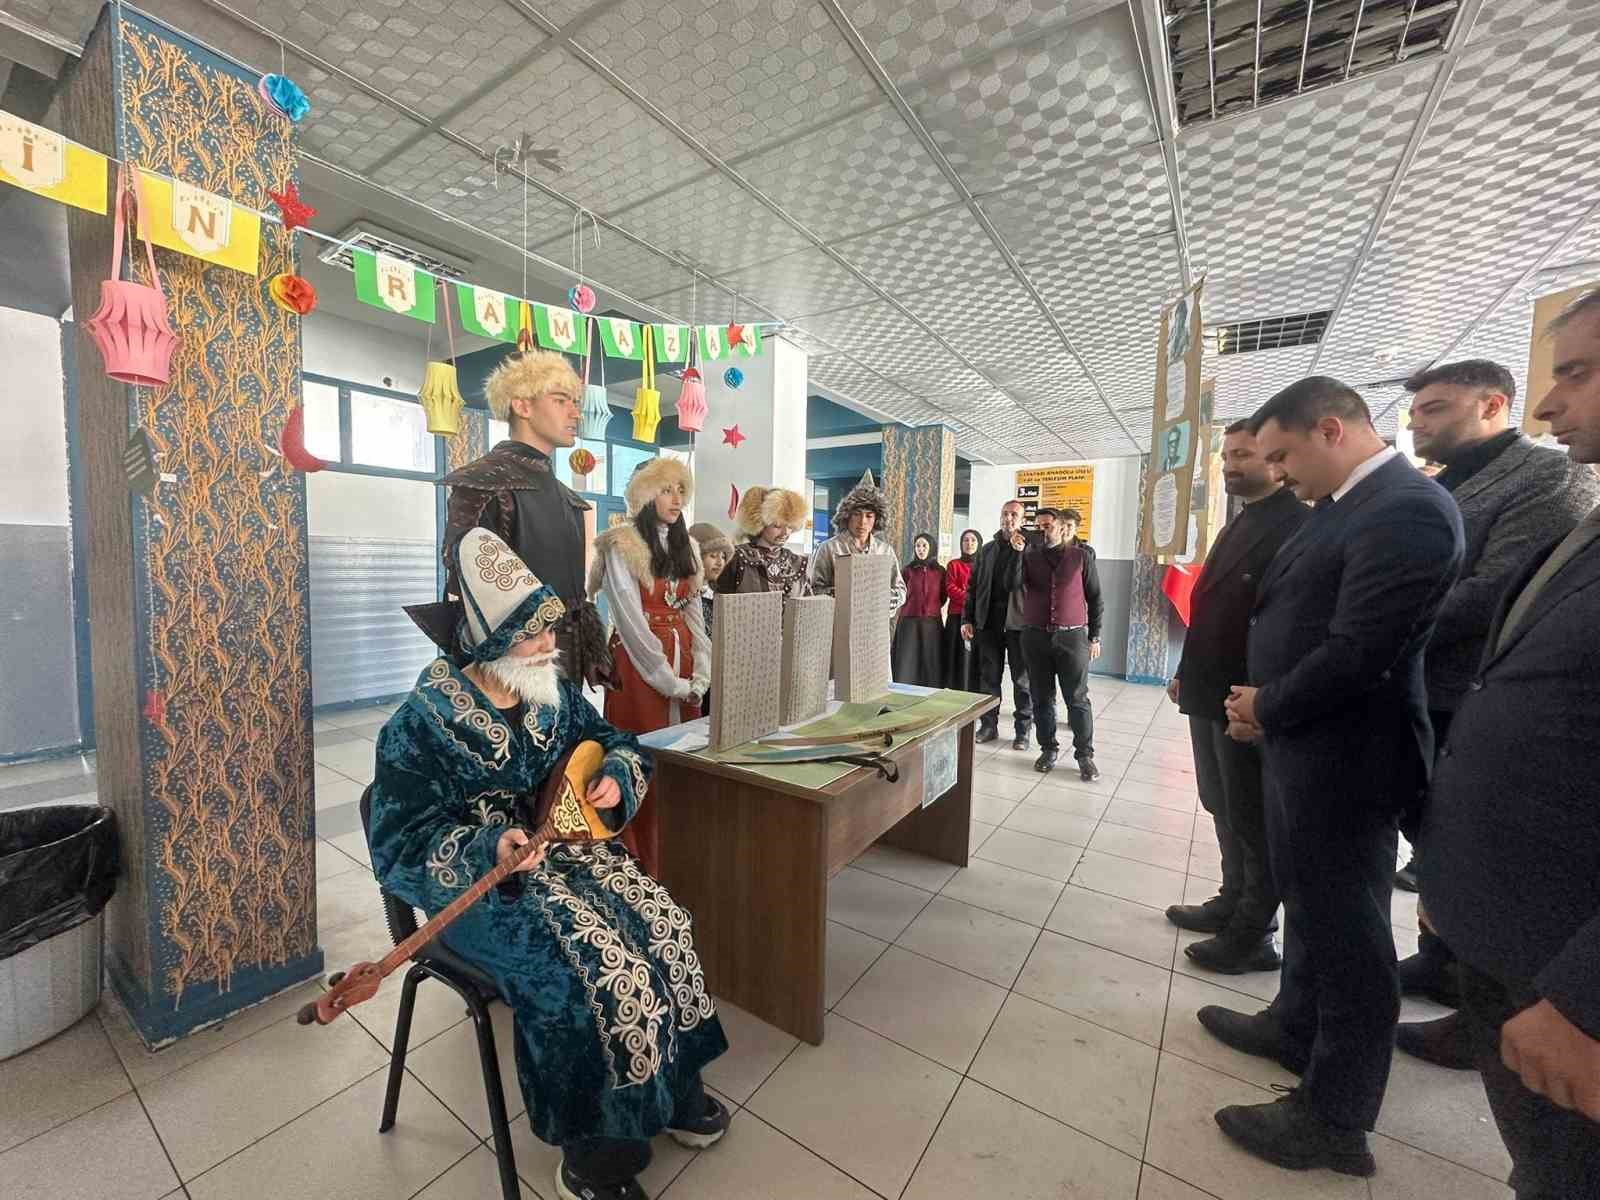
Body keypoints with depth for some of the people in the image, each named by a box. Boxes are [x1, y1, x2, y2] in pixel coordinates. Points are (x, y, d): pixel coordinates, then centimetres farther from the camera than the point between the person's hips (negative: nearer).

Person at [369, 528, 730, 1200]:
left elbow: (617, 743, 11)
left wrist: (617, 779, -12)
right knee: (595, 969, -23)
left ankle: (672, 1090, 16)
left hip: (566, 849, 6)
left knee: (665, 928, -10)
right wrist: (487, 852, -33)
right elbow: (400, 846, -16)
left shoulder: (553, 693, 1)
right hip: (481, 883, -5)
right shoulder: (422, 722, -16)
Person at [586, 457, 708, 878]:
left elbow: (694, 613, 9)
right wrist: (669, 680, -13)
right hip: (638, 663, -6)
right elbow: (632, 621, -13)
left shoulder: (686, 545, 13)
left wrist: (701, 673, -1)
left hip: (682, 659, 6)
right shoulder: (621, 546, -7)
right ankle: (640, 866, 13)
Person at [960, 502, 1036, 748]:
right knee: (988, 677, 9)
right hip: (988, 622, 4)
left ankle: (1022, 730, 15)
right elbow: (973, 586, 12)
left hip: (1019, 621, -4)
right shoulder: (987, 550, 14)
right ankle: (988, 725, 20)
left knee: (1022, 679, 4)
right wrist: (967, 619, 6)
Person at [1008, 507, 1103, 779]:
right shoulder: (1030, 555, 7)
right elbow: (1013, 585, -8)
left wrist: (1094, 637, 3)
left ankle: (1085, 755, 13)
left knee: (1077, 699, 1)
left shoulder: (1082, 556, 3)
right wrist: (1018, 552, -14)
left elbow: (1095, 599, 6)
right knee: (1041, 698, 8)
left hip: (1072, 637, -2)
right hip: (1035, 636, 2)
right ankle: (1049, 749, 21)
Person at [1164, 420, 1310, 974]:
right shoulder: (1236, 527, 15)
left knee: (1253, 821, 6)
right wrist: (1188, 674, 15)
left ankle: (1254, 936, 23)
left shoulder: (1300, 525, -14)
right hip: (1210, 694, 9)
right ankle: (1233, 903, 38)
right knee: (1224, 811, 20)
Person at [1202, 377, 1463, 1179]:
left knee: (1346, 929, 6)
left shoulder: (1406, 509, -20)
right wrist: (1265, 706, 3)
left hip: (1343, 758, -9)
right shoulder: (1348, 506, 10)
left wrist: (1266, 708, -11)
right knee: (1310, 906, 24)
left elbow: (1358, 654, -25)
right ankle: (1295, 1026, 45)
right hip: (1305, 746, 9)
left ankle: (1336, 1117, 25)